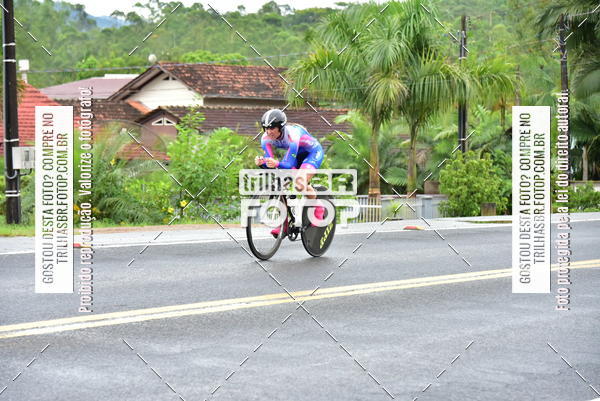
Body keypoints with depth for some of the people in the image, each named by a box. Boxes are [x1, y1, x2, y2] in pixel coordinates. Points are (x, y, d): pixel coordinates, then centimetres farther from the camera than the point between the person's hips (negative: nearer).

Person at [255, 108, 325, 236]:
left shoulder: (292, 134, -38)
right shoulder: (266, 138, -20)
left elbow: (289, 164, -41)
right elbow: (269, 160, -24)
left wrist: (277, 164, -61)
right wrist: (262, 162, -47)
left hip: (313, 152, -7)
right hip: (296, 154, 7)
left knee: (300, 183, -29)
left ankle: (318, 209, -3)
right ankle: (283, 224, -1)